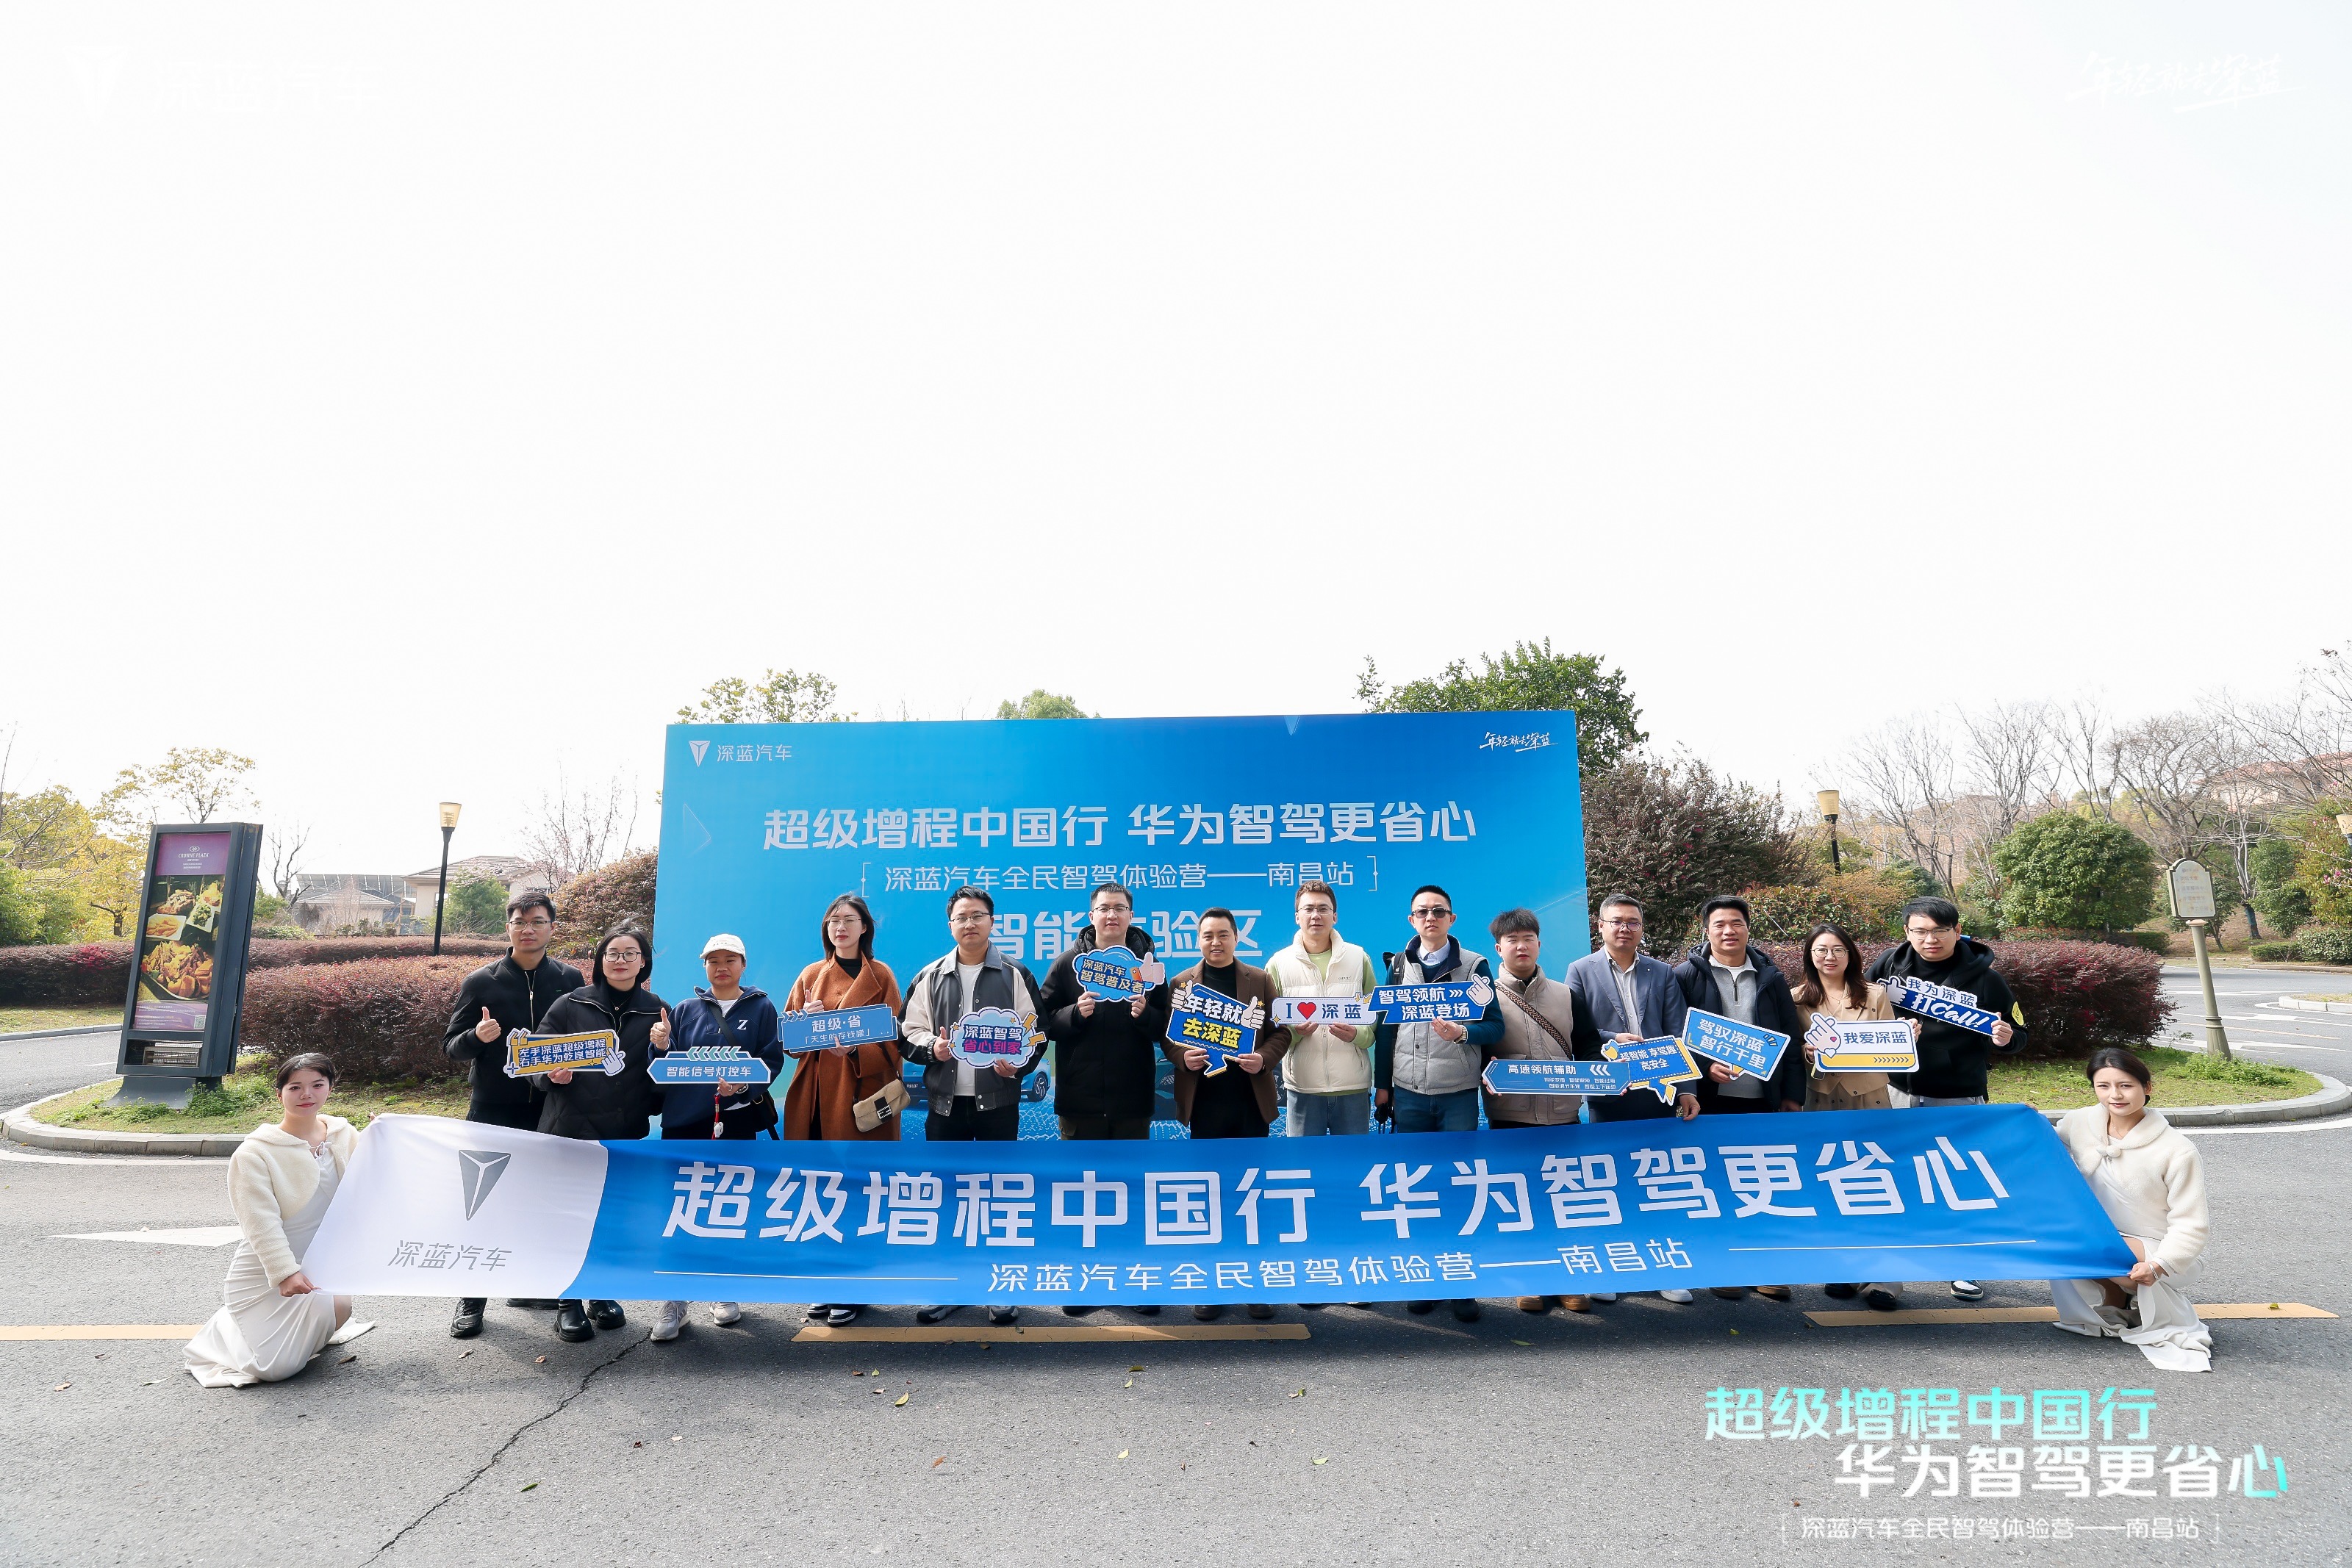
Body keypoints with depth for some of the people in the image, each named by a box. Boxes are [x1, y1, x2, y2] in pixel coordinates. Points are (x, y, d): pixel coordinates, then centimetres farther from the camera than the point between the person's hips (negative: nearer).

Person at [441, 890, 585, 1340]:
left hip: (550, 1112, 2)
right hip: (493, 1113, -2)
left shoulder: (570, 980, 2)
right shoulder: (481, 982, -2)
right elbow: (452, 1045, 1)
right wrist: (478, 1037, -19)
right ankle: (473, 1299, 18)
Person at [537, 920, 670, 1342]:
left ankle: (603, 1295, 28)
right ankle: (569, 1304, 18)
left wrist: (661, 1047, -14)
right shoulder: (570, 1006, 1)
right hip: (570, 1127, -1)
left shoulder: (656, 1011, 4)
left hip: (625, 1132, 1)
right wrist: (553, 1074, -15)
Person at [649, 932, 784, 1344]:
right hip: (685, 1120, 1)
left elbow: (773, 1059, -2)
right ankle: (673, 1302, 8)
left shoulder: (761, 1008, 5)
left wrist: (744, 1081, -20)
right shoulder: (686, 1010, 11)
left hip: (738, 1121, -1)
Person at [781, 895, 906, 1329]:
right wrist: (806, 1021, -11)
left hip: (863, 1096, -3)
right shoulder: (811, 975, 12)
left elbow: (893, 1040, -3)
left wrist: (855, 1050, -21)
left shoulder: (880, 976, 2)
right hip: (817, 1097, 3)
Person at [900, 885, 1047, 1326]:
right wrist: (932, 1047, -11)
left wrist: (1019, 1064, -15)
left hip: (999, 1102, -2)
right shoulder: (930, 977, 7)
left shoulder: (1015, 976, 2)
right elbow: (909, 1031, 8)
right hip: (945, 1103, 2)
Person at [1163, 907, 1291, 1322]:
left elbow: (1281, 1030, 4)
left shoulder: (1261, 980, 6)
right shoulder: (1181, 984, 6)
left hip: (1251, 1100, 0)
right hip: (1203, 1101, 0)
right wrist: (1182, 1057, -16)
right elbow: (1167, 1035, 5)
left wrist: (1264, 1058, -14)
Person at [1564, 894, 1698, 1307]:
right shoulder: (1581, 971, 3)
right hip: (1608, 1096, -1)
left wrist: (1686, 1088, -4)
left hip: (1658, 1093, 2)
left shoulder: (1663, 974, 9)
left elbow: (1679, 1036, 4)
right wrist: (1614, 1041, -17)